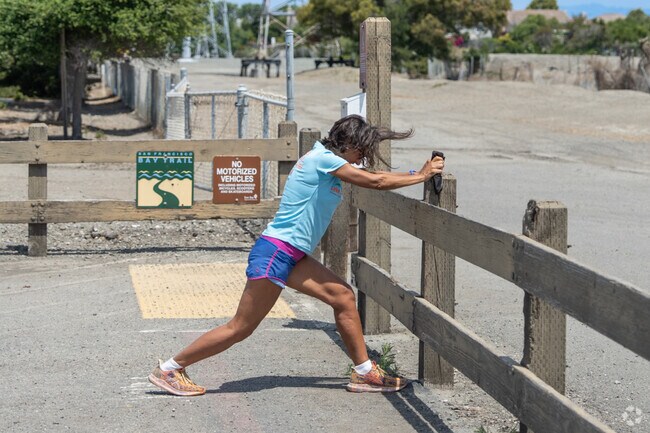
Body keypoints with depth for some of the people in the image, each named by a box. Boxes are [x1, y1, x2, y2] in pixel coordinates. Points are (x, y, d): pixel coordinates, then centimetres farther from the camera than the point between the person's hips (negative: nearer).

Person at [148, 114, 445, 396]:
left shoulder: (324, 159, 14)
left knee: (343, 296, 7)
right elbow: (376, 182, -12)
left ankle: (364, 373, 13)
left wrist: (417, 173, 16)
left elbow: (373, 178, 21)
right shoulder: (323, 159, -13)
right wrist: (421, 176, -3)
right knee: (241, 328, -5)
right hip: (274, 253, -10)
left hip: (291, 256, 10)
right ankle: (169, 369, 4)